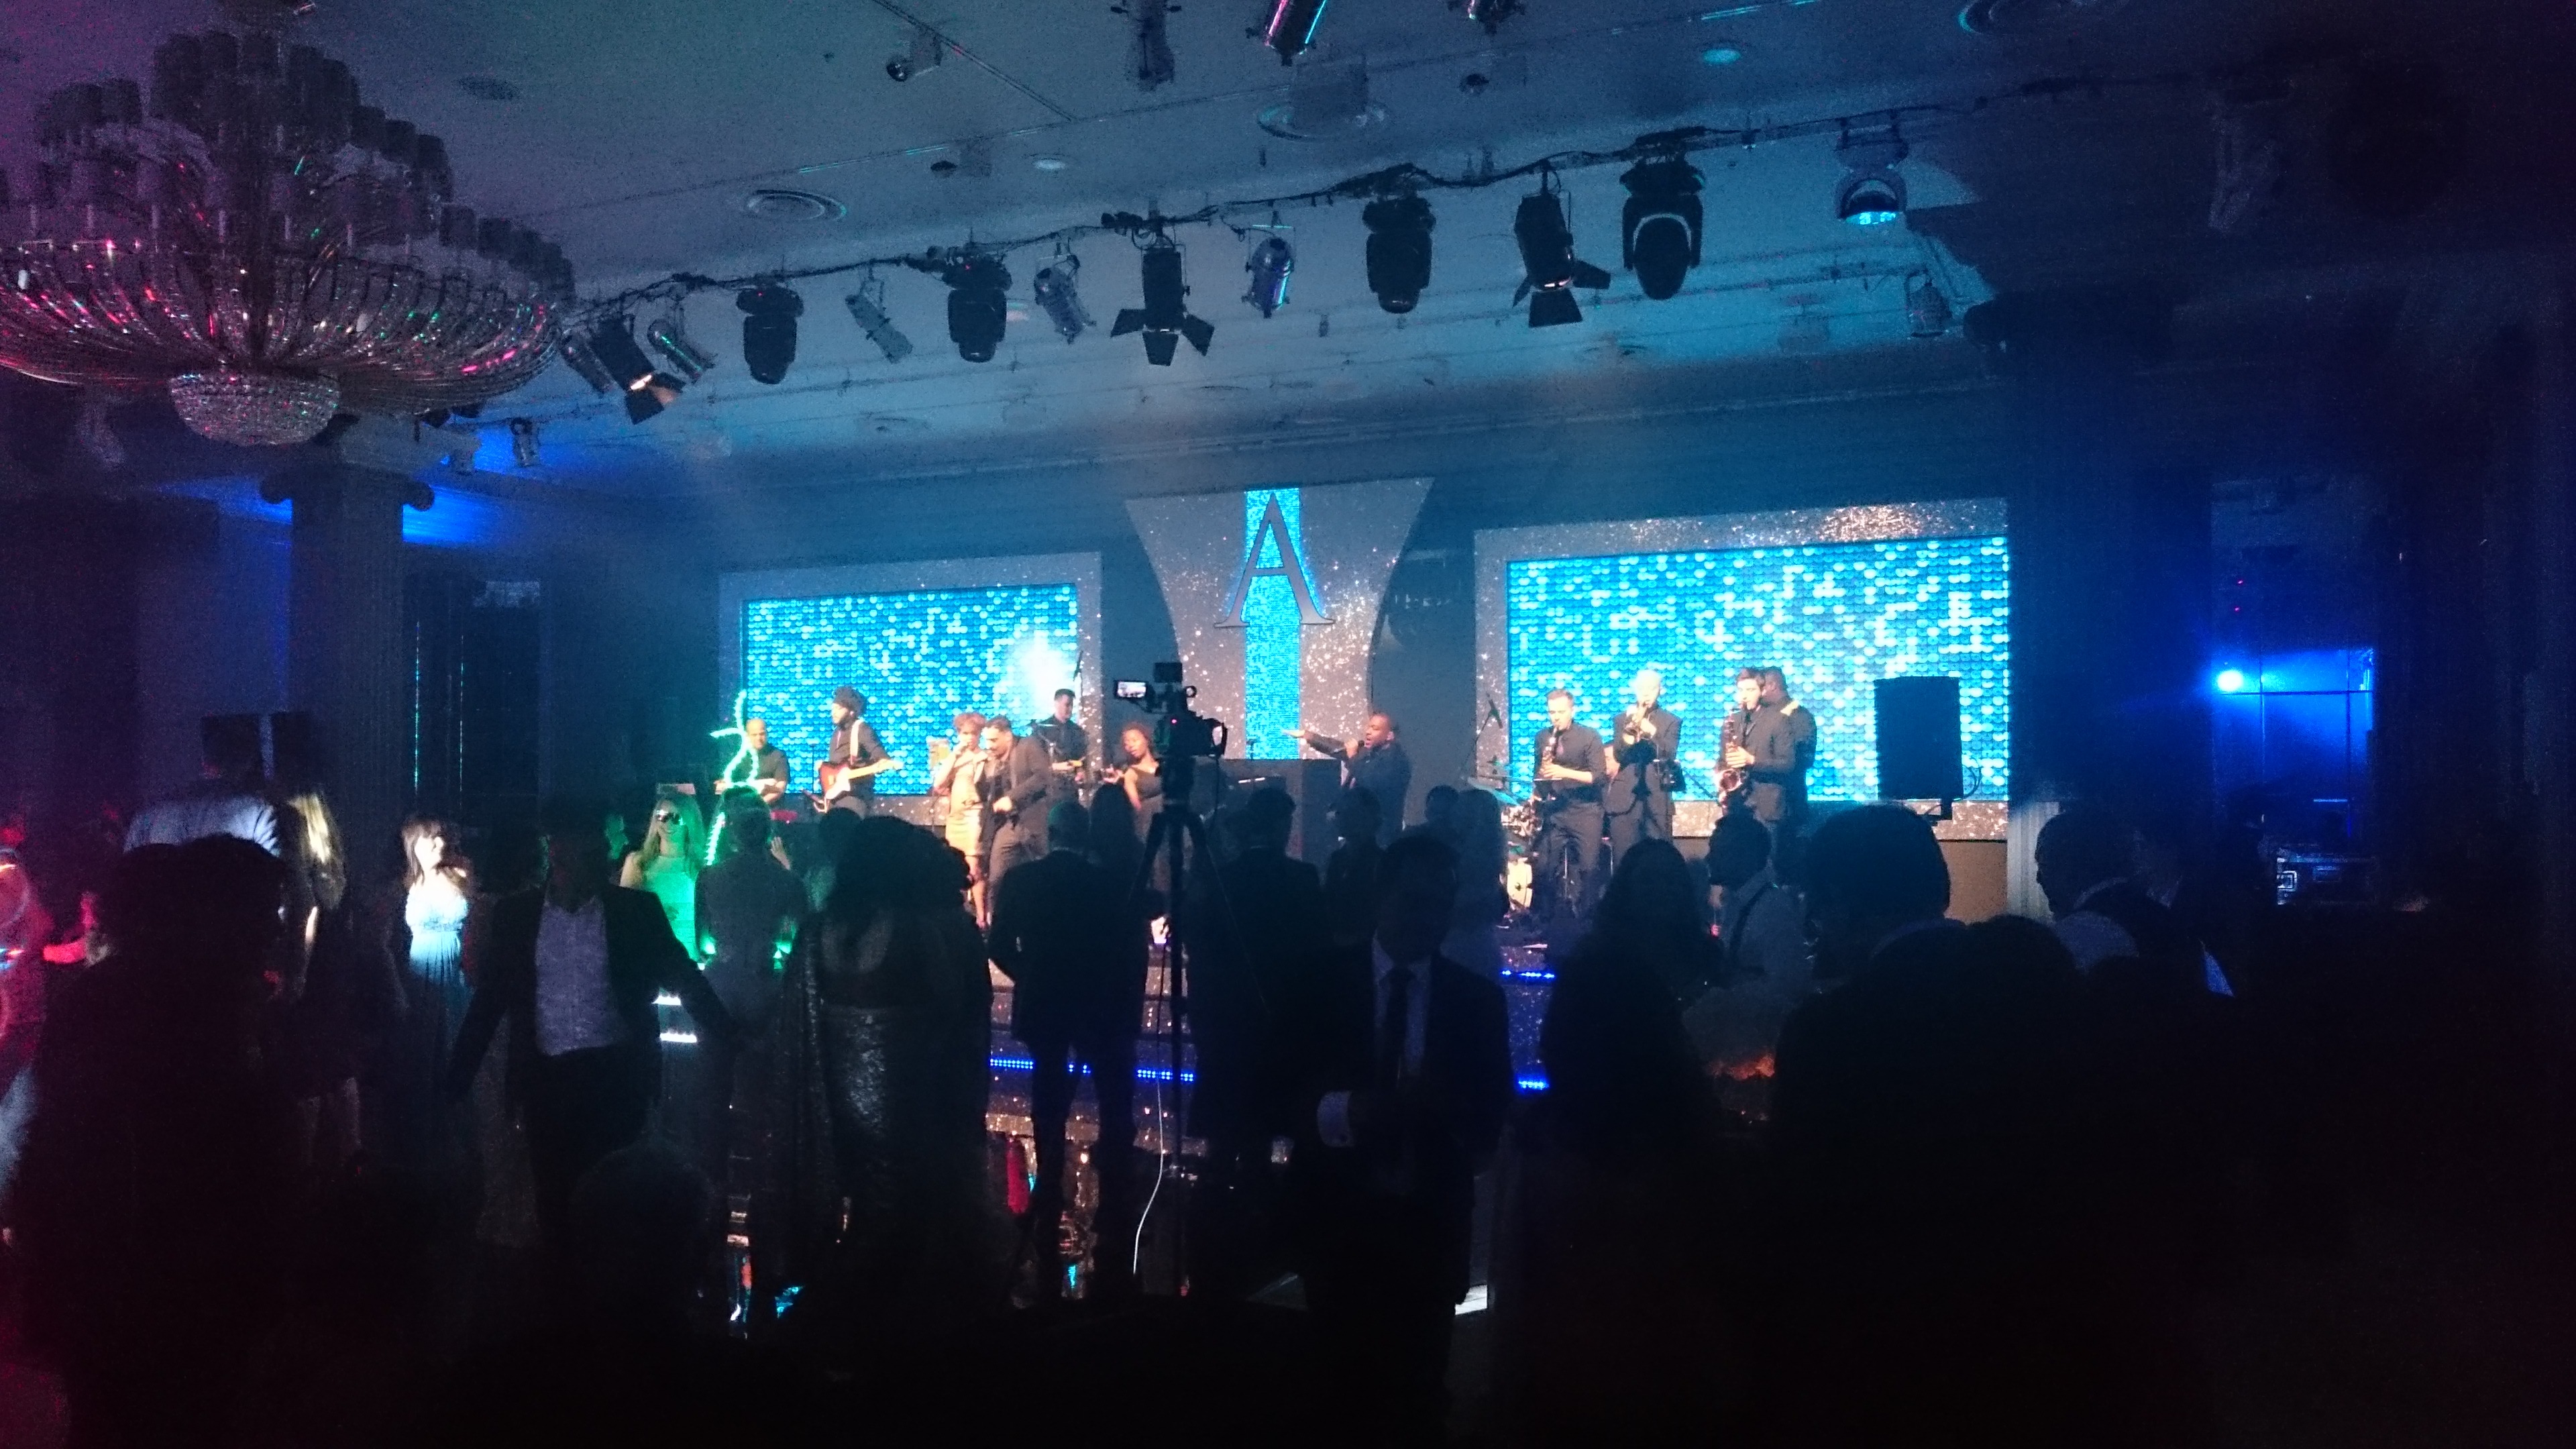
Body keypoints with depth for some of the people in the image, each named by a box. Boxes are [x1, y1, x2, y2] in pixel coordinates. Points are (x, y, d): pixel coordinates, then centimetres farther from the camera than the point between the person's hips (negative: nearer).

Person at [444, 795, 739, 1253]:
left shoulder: (636, 910, 0)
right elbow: (490, 997, 7)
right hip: (548, 1077, 1)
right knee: (555, 1193, 7)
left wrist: (727, 1039, -3)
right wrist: (458, 1074, 4)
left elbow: (683, 976, 4)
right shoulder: (515, 914, 3)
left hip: (618, 1075, -1)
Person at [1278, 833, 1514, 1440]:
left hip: (1431, 1221, 1)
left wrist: (1450, 1109, -22)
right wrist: (1343, 1110, -27)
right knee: (1338, 1374, 9)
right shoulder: (1323, 984, -1)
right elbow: (1287, 1093, -7)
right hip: (1336, 1216, -1)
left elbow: (1494, 1116, 0)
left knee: (1419, 1382, 8)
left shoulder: (1477, 999, 3)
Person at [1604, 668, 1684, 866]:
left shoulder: (1672, 721, 8)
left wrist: (1652, 732, -21)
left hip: (1657, 800, -1)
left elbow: (1671, 755, -5)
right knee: (1622, 859, -2)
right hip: (1625, 799, 1)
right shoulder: (1622, 719, 13)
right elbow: (1617, 755, 0)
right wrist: (1630, 729, -17)